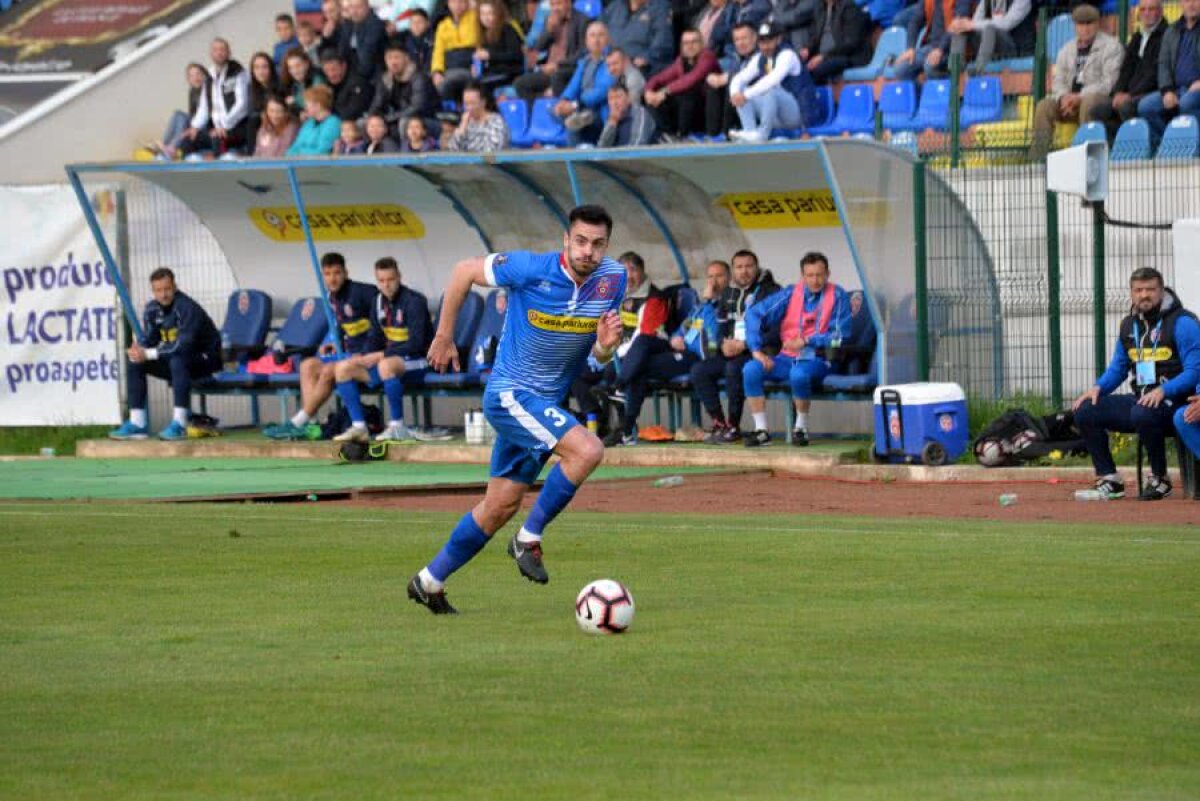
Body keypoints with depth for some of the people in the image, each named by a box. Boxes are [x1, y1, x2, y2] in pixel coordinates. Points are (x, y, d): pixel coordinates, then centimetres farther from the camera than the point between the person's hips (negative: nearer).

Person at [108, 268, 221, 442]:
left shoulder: (187, 308, -24)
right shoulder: (152, 309, -1)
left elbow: (183, 346, -32)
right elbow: (148, 339, 3)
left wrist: (148, 354, -33)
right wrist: (138, 349, -23)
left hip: (205, 359, -8)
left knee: (177, 361, -38)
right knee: (135, 364, -5)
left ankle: (179, 424, -38)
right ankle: (137, 423, -6)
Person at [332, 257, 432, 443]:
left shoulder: (414, 301, -14)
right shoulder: (379, 301, 8)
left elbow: (416, 344, -20)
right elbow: (376, 338, 15)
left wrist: (381, 355, -21)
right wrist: (364, 357, -7)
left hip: (417, 361, -8)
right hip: (390, 358, 8)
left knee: (386, 365, -40)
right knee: (343, 368, -5)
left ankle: (397, 426, -28)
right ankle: (358, 426, -8)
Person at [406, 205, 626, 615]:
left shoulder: (613, 279, -5)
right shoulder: (531, 270, -20)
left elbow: (600, 358, 3)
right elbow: (464, 271, -5)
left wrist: (606, 345, -21)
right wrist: (444, 337, 1)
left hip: (545, 403, 7)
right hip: (510, 393, -6)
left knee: (501, 506, 12)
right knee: (587, 450, -26)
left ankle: (430, 581, 27)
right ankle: (530, 538, -11)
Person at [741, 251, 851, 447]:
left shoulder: (837, 296, -3)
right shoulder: (791, 294, 5)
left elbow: (839, 337, -7)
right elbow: (754, 314, 2)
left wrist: (806, 341, -16)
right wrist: (756, 350, -9)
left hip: (817, 360, -4)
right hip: (787, 358, 4)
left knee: (799, 374, -39)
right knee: (750, 369, -22)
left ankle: (801, 428, -16)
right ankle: (761, 430, -17)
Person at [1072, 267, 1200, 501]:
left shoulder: (1181, 322, -9)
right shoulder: (1129, 325, 13)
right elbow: (1118, 368, 22)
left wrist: (1163, 390, -30)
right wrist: (1098, 388, 1)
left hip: (1172, 401, -7)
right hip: (1140, 400, 7)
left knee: (1142, 414, -39)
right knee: (1084, 412, -4)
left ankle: (1160, 479, -17)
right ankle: (1109, 480, -1)